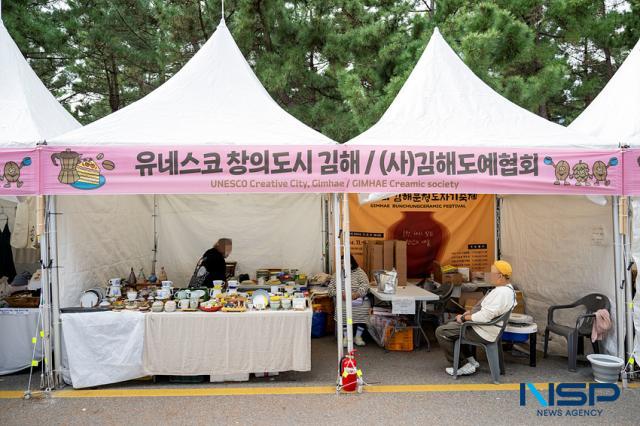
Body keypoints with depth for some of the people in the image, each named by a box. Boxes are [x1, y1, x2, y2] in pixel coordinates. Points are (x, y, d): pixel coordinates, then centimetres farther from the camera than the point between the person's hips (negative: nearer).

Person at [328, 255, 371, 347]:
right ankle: (346, 336, -15)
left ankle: (358, 336, -13)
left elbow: (365, 285, -7)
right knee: (343, 309, -32)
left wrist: (356, 294, -24)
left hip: (359, 299, -1)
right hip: (343, 300, 1)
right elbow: (331, 288, 6)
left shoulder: (359, 272, 6)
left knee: (364, 308, -31)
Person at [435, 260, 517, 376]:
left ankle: (464, 365, 0)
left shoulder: (501, 293, -27)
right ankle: (470, 360, 22)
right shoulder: (508, 288, 8)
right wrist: (472, 312, 10)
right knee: (451, 325, 25)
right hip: (487, 328, 11)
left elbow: (485, 316, -30)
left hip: (483, 333, -11)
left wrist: (464, 318, -15)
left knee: (441, 332, -9)